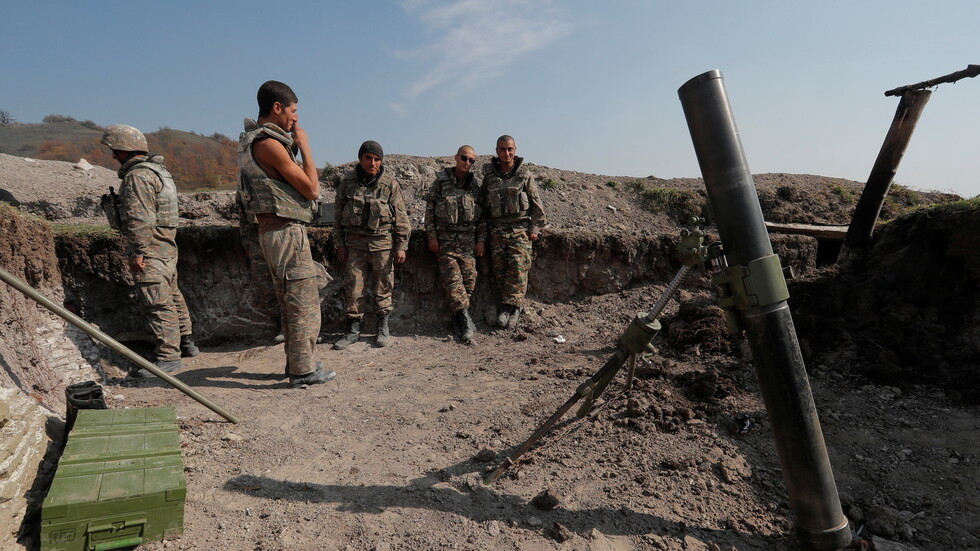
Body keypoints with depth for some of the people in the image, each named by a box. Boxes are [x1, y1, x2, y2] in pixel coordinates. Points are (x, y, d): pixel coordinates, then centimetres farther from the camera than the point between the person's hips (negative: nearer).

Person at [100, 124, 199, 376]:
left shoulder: (137, 175, -14)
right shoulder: (158, 170, 18)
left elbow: (141, 218, -21)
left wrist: (138, 251, -20)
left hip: (150, 248, -11)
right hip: (167, 244, 11)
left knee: (157, 303, -9)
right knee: (172, 297, 17)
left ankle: (168, 356, -8)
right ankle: (186, 343, 26)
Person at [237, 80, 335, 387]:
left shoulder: (253, 140, 17)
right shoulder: (269, 143, -15)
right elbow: (311, 188, -13)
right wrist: (303, 144, -6)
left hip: (273, 231, 10)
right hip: (287, 231, -10)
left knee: (291, 302, 17)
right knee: (304, 302, -3)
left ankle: (297, 362, 27)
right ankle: (303, 370, 4)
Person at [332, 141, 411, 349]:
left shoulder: (390, 184, -3)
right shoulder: (348, 182, 3)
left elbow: (401, 218, -1)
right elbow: (338, 215, 9)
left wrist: (401, 246, -5)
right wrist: (340, 244, 7)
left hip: (383, 243, -2)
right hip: (355, 243, 2)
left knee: (383, 288, 6)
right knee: (354, 288, 3)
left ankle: (383, 328, 21)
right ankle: (353, 330, 16)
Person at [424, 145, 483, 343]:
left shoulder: (475, 184, 9)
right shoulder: (440, 181, 1)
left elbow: (482, 214, 12)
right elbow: (429, 209, 2)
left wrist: (481, 239, 5)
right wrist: (431, 236, -5)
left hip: (468, 237, 2)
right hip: (445, 237, -2)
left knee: (469, 275, -9)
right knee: (452, 276, -12)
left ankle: (458, 315, 5)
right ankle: (465, 318, -9)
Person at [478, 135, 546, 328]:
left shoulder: (525, 175, 3)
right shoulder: (489, 176, 9)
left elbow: (536, 204, 5)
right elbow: (482, 205, 14)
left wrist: (535, 229, -1)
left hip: (520, 230, -2)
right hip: (496, 230, 3)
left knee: (518, 269, -11)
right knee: (500, 271, 0)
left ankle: (512, 306, -5)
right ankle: (507, 306, 7)